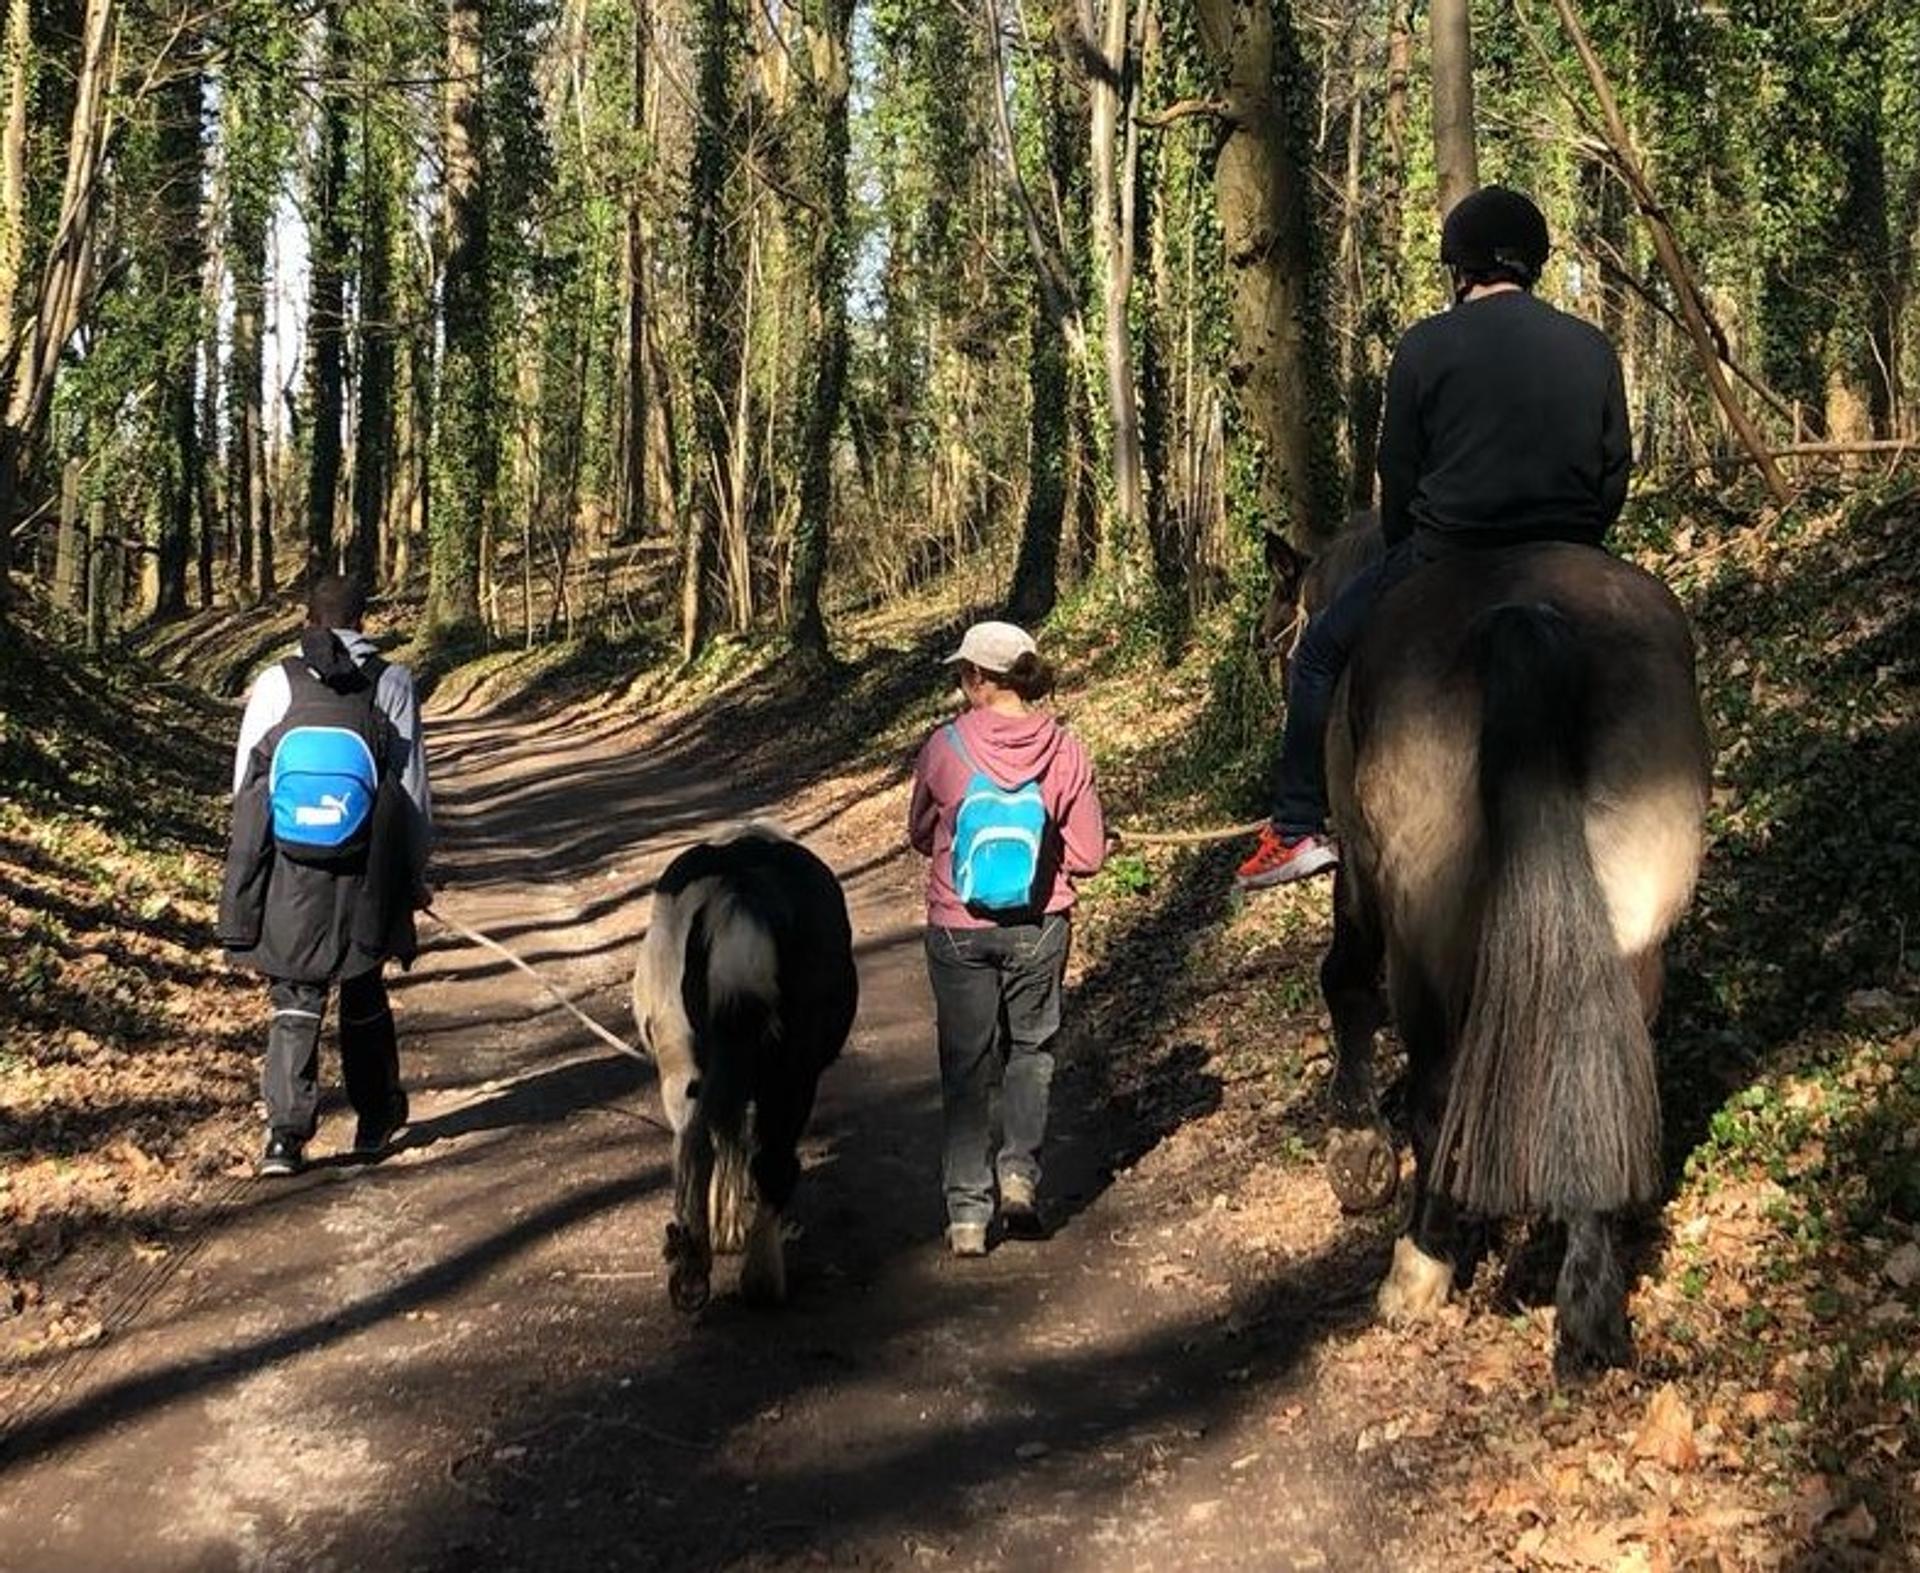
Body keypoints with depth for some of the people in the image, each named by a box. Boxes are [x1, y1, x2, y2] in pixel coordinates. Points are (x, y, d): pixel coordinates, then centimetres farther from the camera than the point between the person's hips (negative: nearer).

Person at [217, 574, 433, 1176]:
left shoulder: (275, 685, -3)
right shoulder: (391, 686, -5)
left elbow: (246, 787, 3)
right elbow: (413, 788, -1)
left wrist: (249, 875, 16)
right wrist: (415, 872, 11)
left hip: (289, 878, 0)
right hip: (365, 880, 0)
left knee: (294, 1003, 8)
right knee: (364, 1000, 17)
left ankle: (287, 1134, -2)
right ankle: (375, 1121, 29)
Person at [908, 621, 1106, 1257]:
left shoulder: (945, 748, -13)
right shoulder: (1063, 750, -10)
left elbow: (921, 835, 2)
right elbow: (1087, 853, -5)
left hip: (959, 930, -1)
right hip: (1039, 929, 1)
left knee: (966, 1063, 11)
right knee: (1030, 1050, 21)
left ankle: (968, 1211, 11)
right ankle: (1020, 1173, 9)